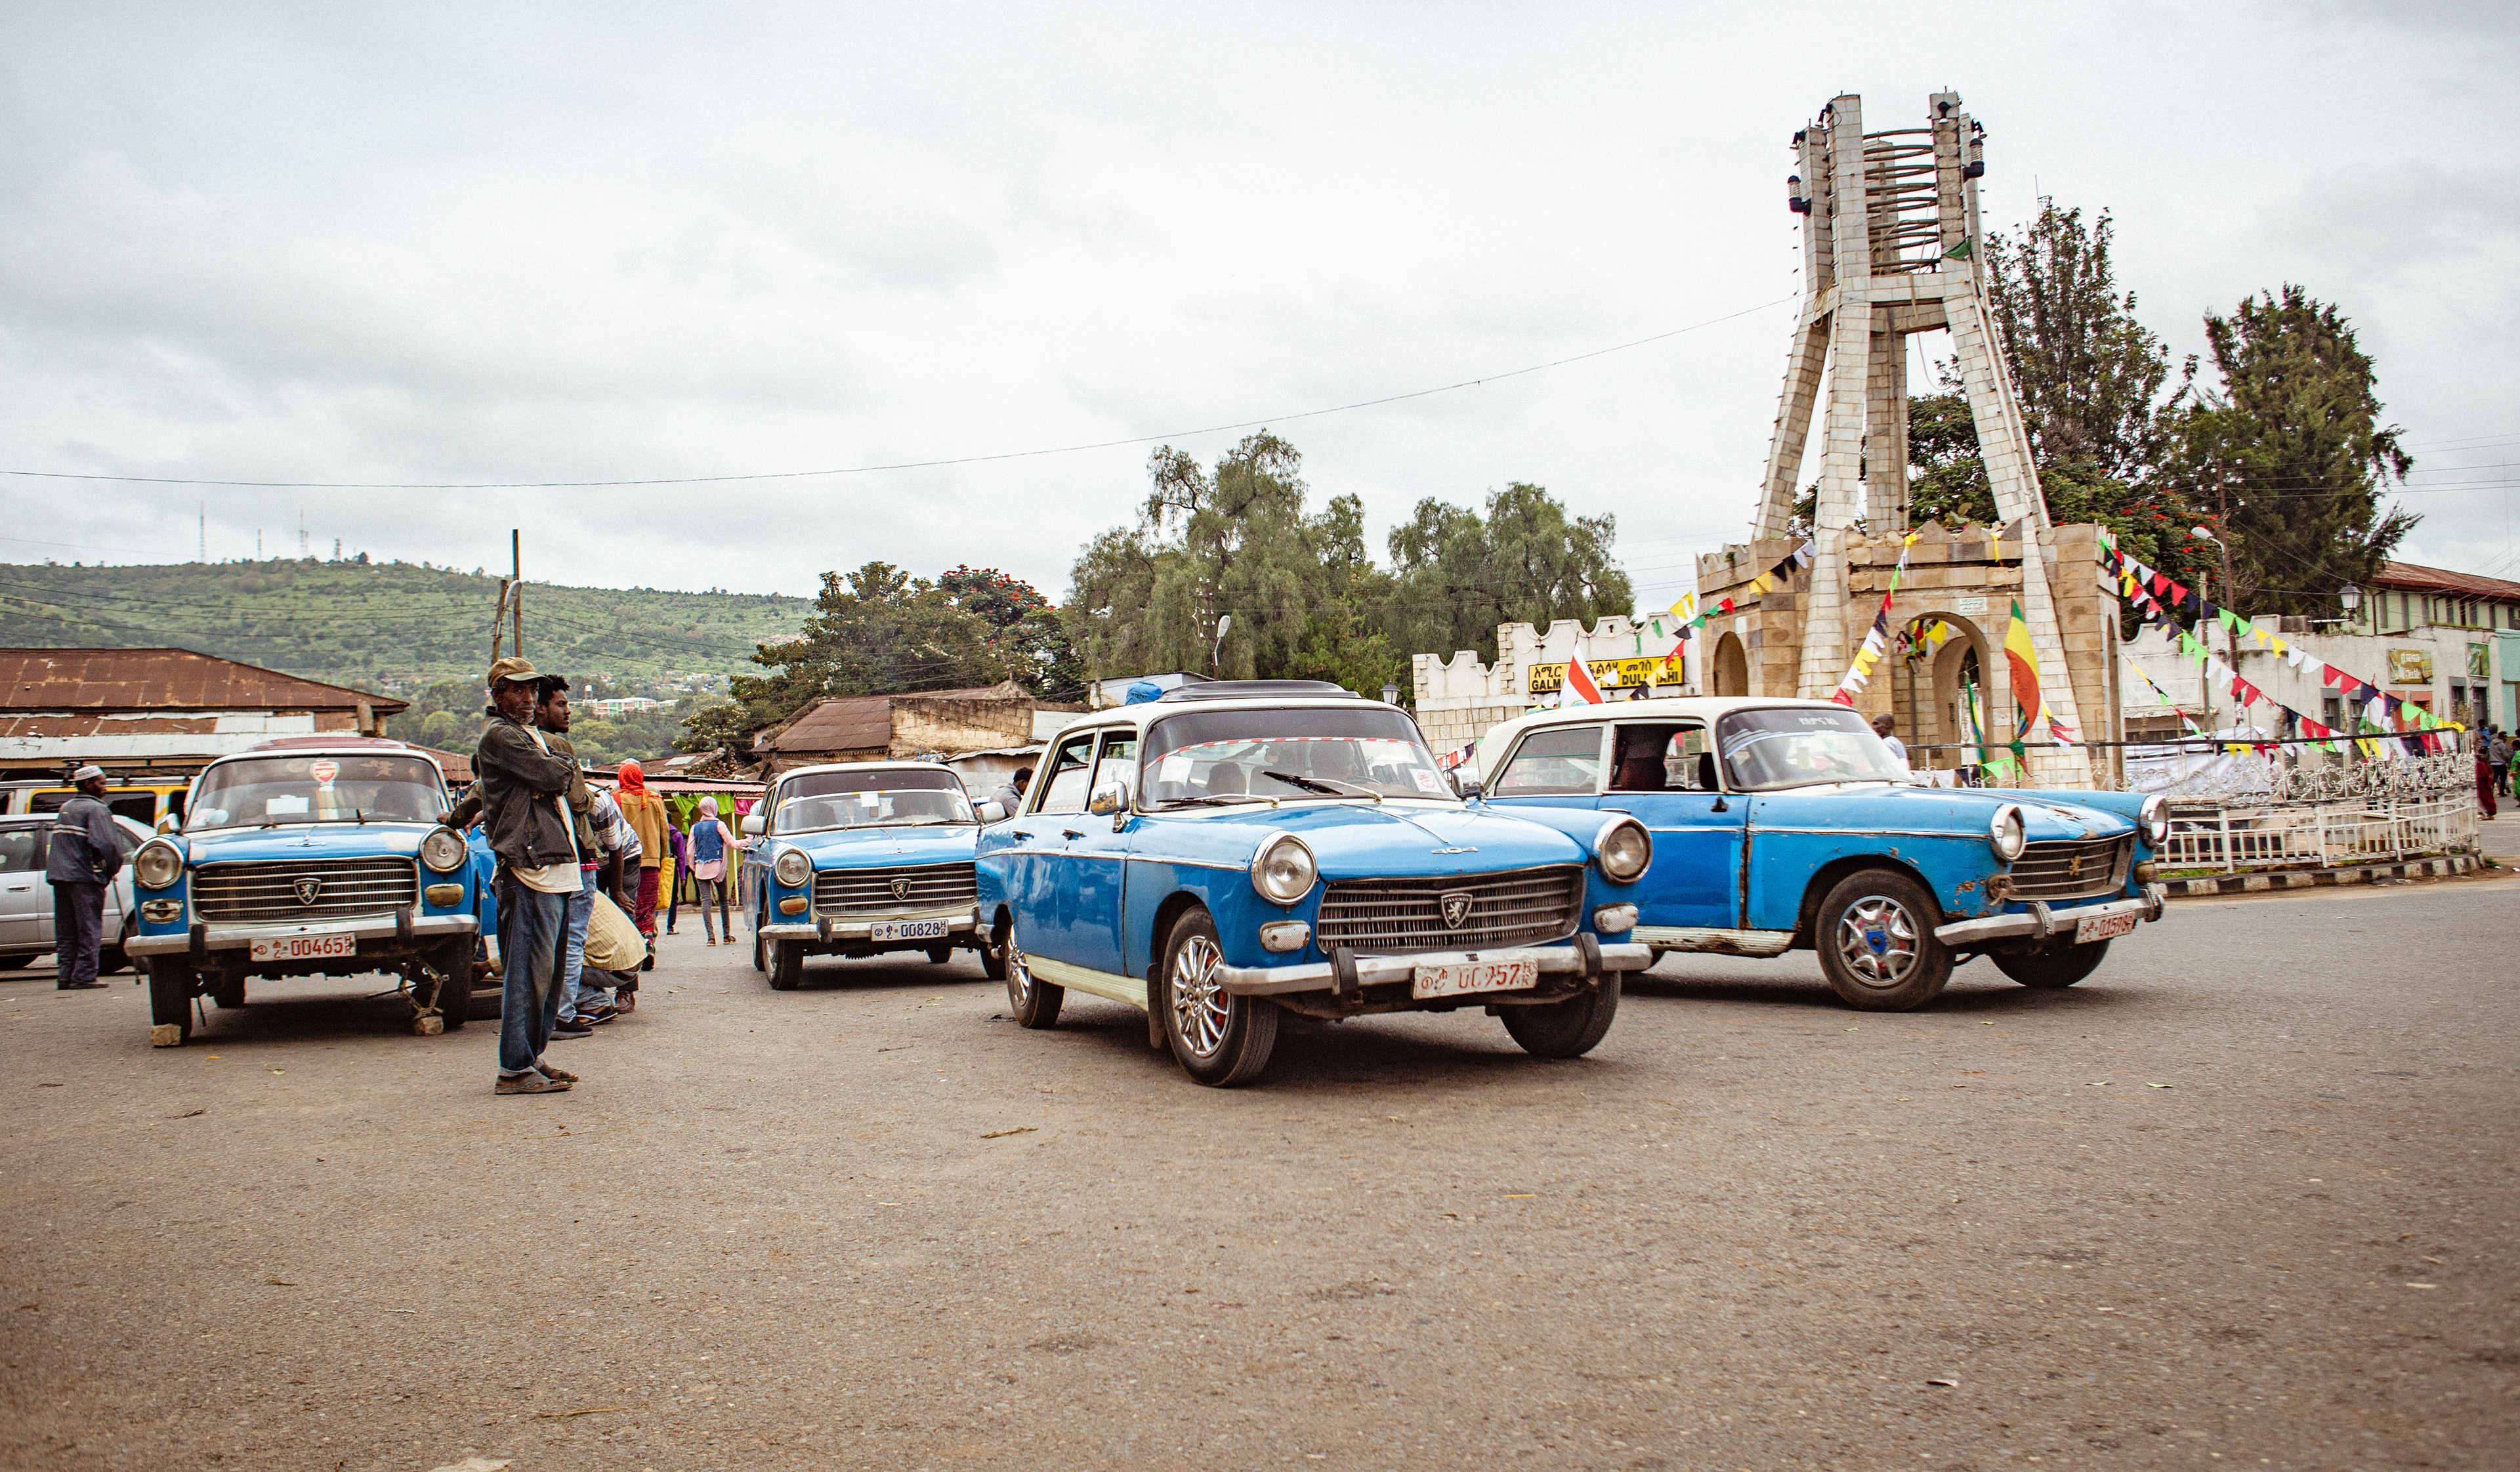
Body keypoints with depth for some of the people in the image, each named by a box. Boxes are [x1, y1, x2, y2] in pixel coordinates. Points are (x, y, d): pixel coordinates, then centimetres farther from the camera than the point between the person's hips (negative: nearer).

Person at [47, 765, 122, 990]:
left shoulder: (65, 808, 19)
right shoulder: (97, 809, -8)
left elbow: (59, 842, 23)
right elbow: (104, 844, -21)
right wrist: (112, 869, -8)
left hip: (59, 874, 8)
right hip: (84, 877, -8)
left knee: (65, 931, 11)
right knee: (89, 929, -4)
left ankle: (65, 976, 11)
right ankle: (84, 976, -6)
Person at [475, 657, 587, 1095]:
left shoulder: (532, 735, 24)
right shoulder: (499, 735, -7)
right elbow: (553, 777, -14)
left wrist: (560, 769, 0)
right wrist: (565, 767, 7)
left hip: (557, 868, 10)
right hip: (530, 867, -10)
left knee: (548, 971, 12)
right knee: (529, 970, -9)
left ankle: (531, 1059, 18)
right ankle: (515, 1069, -6)